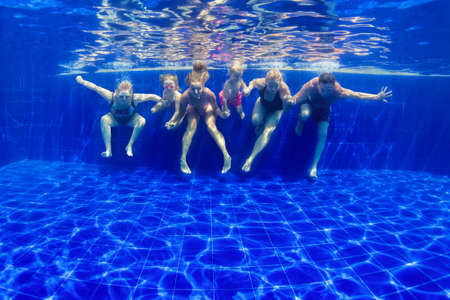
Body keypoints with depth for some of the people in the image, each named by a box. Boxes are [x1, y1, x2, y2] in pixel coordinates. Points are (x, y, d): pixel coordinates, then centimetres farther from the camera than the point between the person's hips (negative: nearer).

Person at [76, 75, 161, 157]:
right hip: (114, 119, 0)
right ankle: (108, 150, -30)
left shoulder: (135, 98, -34)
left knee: (142, 121, -31)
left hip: (130, 119, 0)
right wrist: (82, 81, -22)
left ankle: (129, 146, -20)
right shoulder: (111, 97, -33)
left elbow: (151, 96, -28)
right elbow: (95, 87, -24)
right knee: (104, 119, -31)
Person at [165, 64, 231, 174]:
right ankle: (183, 159, -18)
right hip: (193, 109, 1)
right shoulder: (185, 96, -37)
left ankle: (226, 156, -22)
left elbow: (215, 109, -20)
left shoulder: (209, 94, -38)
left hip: (207, 108, 0)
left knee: (211, 127, -23)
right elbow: (181, 113, -21)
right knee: (191, 128, -22)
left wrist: (222, 114, -34)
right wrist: (172, 121, -30)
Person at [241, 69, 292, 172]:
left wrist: (287, 103, -55)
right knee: (256, 120, -27)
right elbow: (253, 82, -7)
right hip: (262, 104, 2)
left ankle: (250, 159, -14)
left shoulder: (284, 89, -39)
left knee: (267, 132, -19)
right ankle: (260, 125, 13)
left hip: (276, 110, -2)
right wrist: (249, 88, -27)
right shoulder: (261, 83, -32)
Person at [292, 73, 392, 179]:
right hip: (308, 102, -2)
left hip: (323, 108, 2)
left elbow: (357, 95, -34)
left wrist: (377, 97, -40)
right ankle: (300, 121, 5)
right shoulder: (310, 86, -43)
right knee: (305, 115, -37)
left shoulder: (337, 90, -39)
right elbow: (295, 99, -43)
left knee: (323, 134, -8)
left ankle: (314, 166, 2)